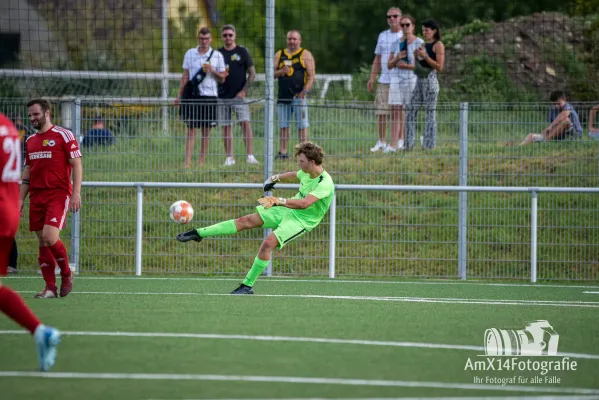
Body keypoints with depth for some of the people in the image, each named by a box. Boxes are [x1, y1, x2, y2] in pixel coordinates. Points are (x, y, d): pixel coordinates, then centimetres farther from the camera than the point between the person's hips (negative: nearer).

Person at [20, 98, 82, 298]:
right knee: (42, 242, 2)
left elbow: (77, 165, -6)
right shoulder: (30, 141, 16)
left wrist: (76, 193, -14)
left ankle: (66, 273, 3)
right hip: (36, 197, 6)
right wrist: (21, 199, 15)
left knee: (50, 237, -19)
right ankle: (50, 287, 5)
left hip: (59, 194, -6)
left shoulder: (63, 135, -3)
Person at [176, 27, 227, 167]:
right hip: (192, 96, 0)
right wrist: (179, 95, 5)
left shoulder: (217, 55, 6)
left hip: (209, 95, 0)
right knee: (191, 128, -5)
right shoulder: (190, 53, 8)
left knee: (206, 129, 4)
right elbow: (185, 76, 10)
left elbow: (222, 79, 8)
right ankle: (187, 162, -10)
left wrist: (212, 71, -10)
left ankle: (202, 161, 11)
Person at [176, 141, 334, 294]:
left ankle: (247, 286, -14)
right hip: (288, 209, 7)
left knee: (268, 243, -25)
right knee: (248, 220, -2)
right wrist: (275, 178, 18)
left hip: (301, 220, -7)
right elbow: (293, 176, 25)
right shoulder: (306, 172, -2)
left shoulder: (325, 184, -29)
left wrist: (279, 201, -49)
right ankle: (198, 233, 2)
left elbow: (304, 203, -43)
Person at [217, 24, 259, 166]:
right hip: (222, 95, 3)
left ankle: (250, 155, -18)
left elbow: (252, 73, 3)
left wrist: (244, 90, -7)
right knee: (226, 126, 3)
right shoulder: (218, 53, 10)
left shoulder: (242, 52, 3)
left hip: (239, 95, -3)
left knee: (245, 122, -15)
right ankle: (229, 157, 8)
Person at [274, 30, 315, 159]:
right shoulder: (279, 55, 15)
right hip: (283, 95, 5)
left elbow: (311, 75, -4)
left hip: (299, 95, -5)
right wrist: (281, 72, -9)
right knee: (283, 125, 6)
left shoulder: (305, 55, 2)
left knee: (302, 125, -4)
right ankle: (283, 152, 10)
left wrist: (305, 91, -17)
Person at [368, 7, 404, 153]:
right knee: (381, 112, 1)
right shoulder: (383, 36, 15)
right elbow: (377, 60, 19)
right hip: (384, 80, 4)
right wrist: (372, 78, 13)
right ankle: (381, 142, 8)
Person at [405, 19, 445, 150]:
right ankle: (408, 143, 8)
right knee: (411, 111, 5)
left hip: (430, 80, -8)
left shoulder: (438, 45, -5)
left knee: (430, 113, -4)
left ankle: (429, 145, -1)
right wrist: (416, 57, 3)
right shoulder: (424, 45, 18)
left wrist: (425, 56, -17)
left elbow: (439, 67, -12)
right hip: (419, 80, 8)